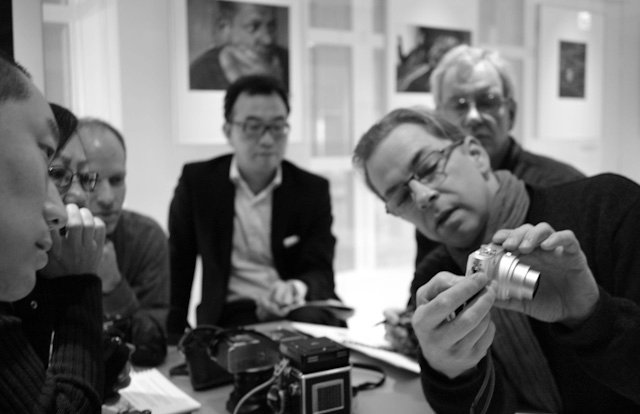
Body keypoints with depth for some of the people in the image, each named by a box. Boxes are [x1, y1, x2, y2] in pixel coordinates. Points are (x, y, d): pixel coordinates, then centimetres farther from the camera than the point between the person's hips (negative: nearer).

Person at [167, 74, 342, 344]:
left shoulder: (313, 189, 3)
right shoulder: (197, 181, 2)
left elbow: (320, 273, -5)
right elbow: (177, 268, 7)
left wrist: (296, 290, -29)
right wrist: (174, 340, -3)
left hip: (302, 311, 1)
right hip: (230, 316, 0)